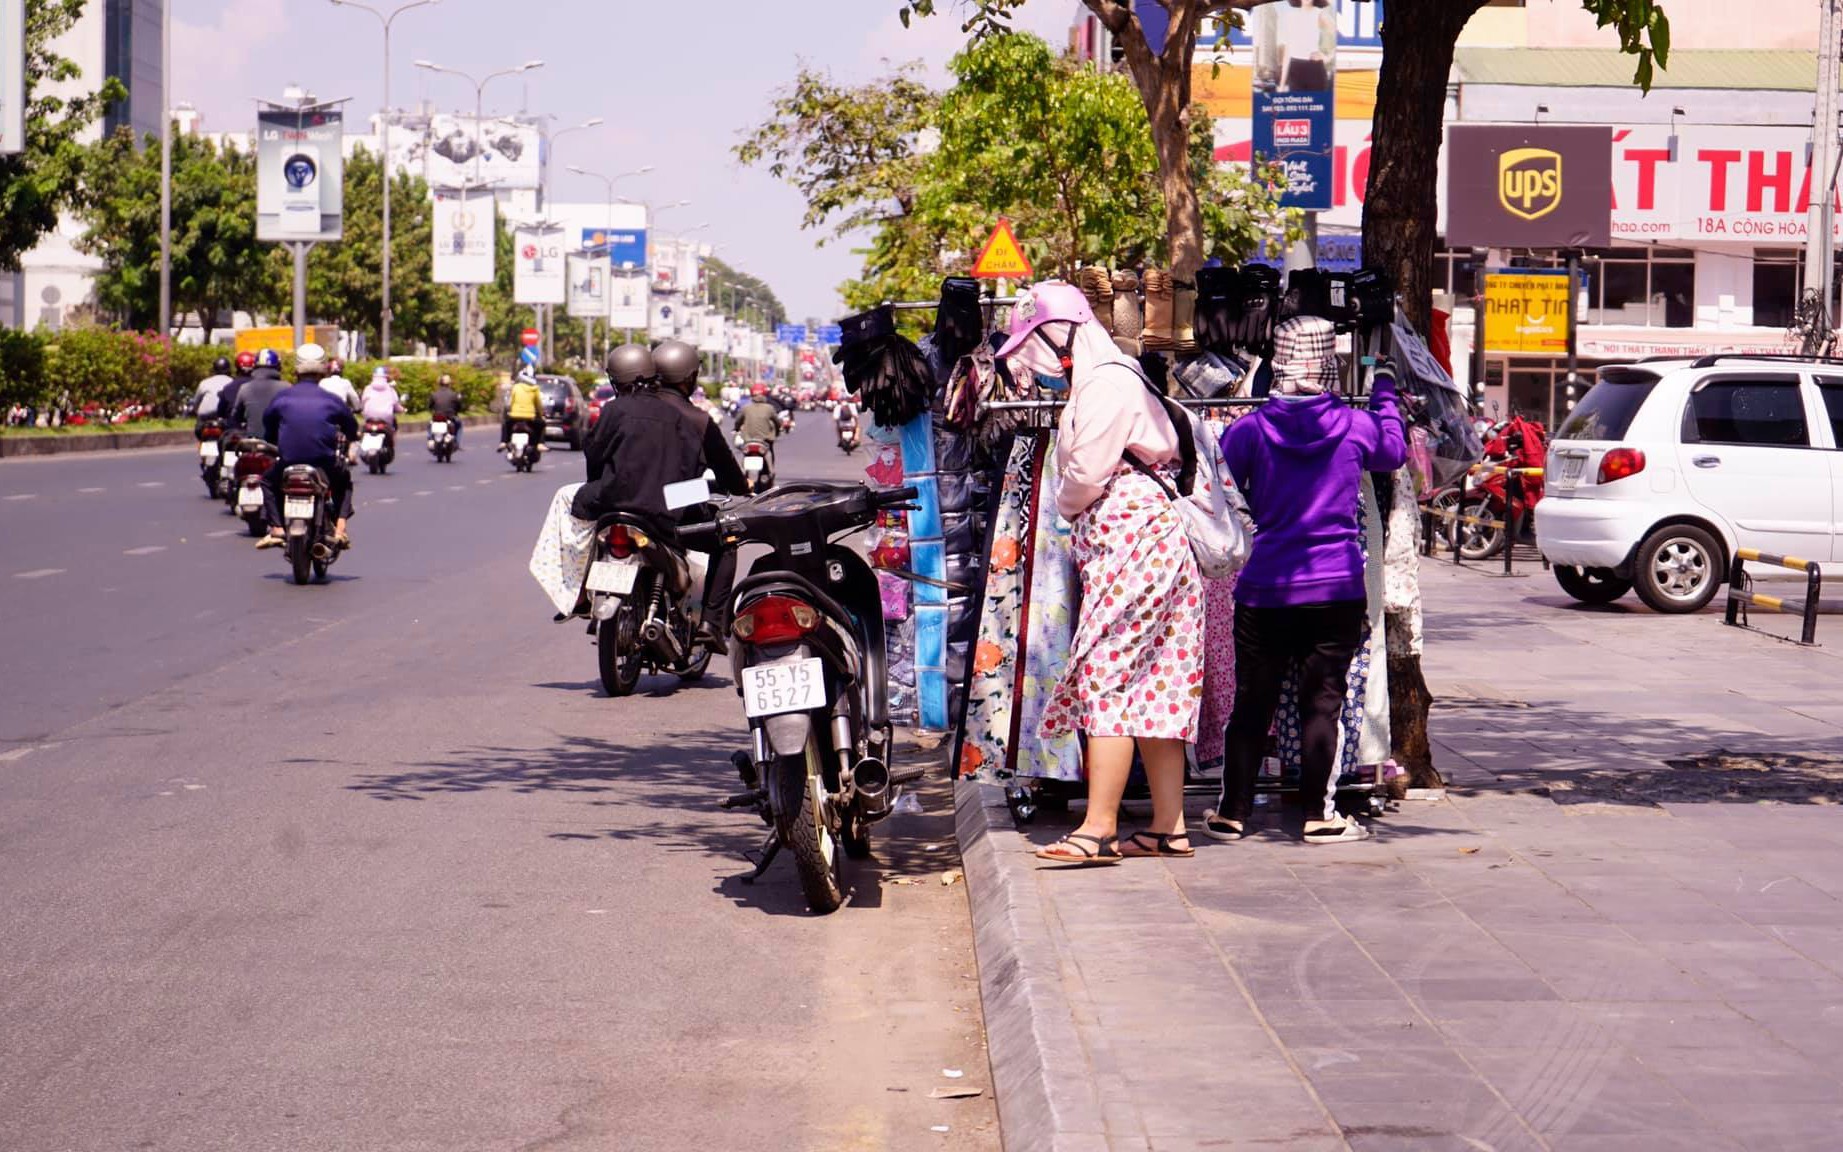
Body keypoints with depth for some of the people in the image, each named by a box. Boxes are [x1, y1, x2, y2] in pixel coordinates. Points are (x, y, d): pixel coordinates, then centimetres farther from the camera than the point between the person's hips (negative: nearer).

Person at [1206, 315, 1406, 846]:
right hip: (1336, 588, 0)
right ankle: (1319, 815, 3)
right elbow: (1394, 451, 17)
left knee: (1252, 702, 8)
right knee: (1323, 701, 3)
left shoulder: (1251, 429, -6)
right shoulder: (1353, 425, -4)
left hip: (1264, 588, 0)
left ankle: (1232, 811, 14)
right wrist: (1385, 392, 31)